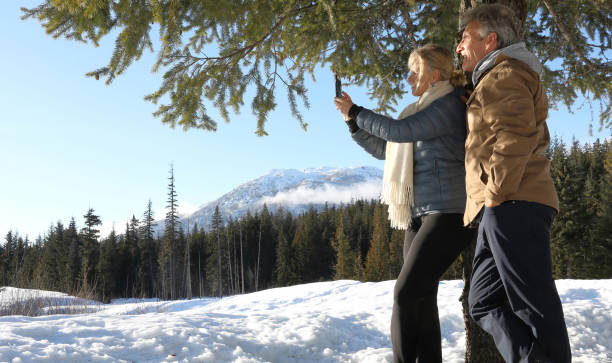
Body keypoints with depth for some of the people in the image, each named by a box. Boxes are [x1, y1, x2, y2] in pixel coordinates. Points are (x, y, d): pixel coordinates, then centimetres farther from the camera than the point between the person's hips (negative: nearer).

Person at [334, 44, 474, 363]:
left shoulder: (450, 104, -6)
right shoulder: (423, 111, 21)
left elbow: (399, 130, -17)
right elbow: (383, 148, 25)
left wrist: (355, 112, -4)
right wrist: (353, 121, 13)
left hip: (447, 213, -9)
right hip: (420, 215, 9)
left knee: (406, 294, -15)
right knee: (421, 298, 5)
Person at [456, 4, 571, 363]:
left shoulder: (504, 74, -4)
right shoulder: (502, 77, 28)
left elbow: (515, 135, -20)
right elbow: (532, 138, 34)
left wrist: (496, 192, -17)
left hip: (512, 206, -11)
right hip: (508, 209, 11)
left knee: (533, 306, -10)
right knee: (485, 303, 8)